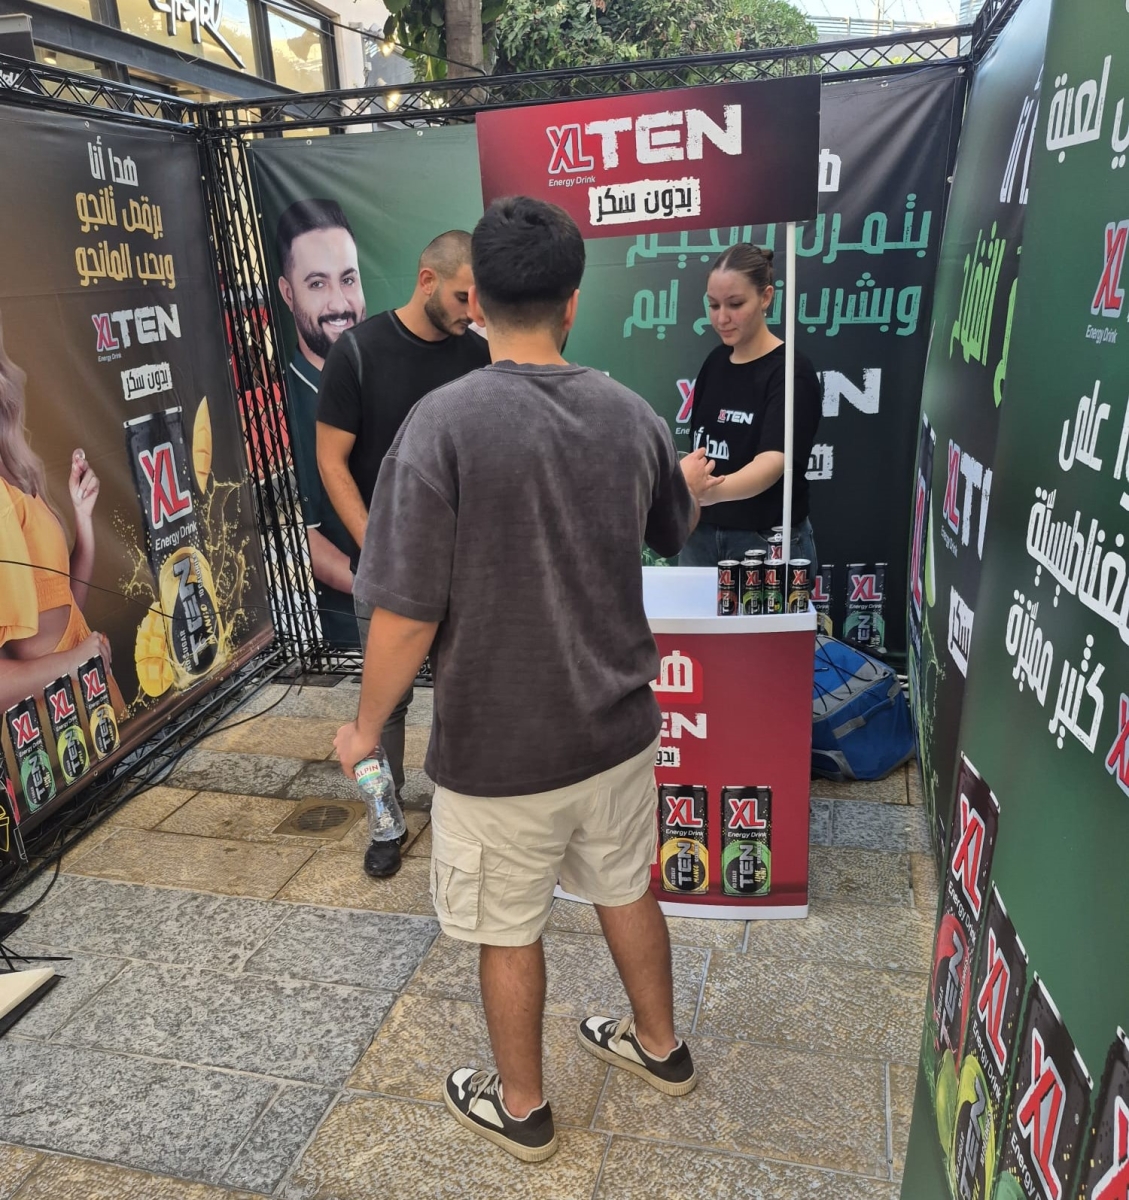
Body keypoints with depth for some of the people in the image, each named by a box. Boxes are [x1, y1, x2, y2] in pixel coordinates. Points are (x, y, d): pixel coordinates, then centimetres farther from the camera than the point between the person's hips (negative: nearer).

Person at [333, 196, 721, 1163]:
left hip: (501, 749, -5)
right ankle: (660, 1045, 49)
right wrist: (690, 483, 38)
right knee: (627, 891, 26)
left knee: (509, 932, 17)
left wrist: (366, 728, -4)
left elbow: (408, 617, -22)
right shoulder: (631, 415, -5)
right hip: (618, 728, 5)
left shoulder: (446, 422, -22)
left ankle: (521, 1108, 41)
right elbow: (675, 534, 15)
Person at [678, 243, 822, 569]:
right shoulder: (715, 362, 5)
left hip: (768, 543, -5)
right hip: (702, 535, 5)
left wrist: (712, 491, -46)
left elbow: (772, 463, -29)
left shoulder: (790, 372, -14)